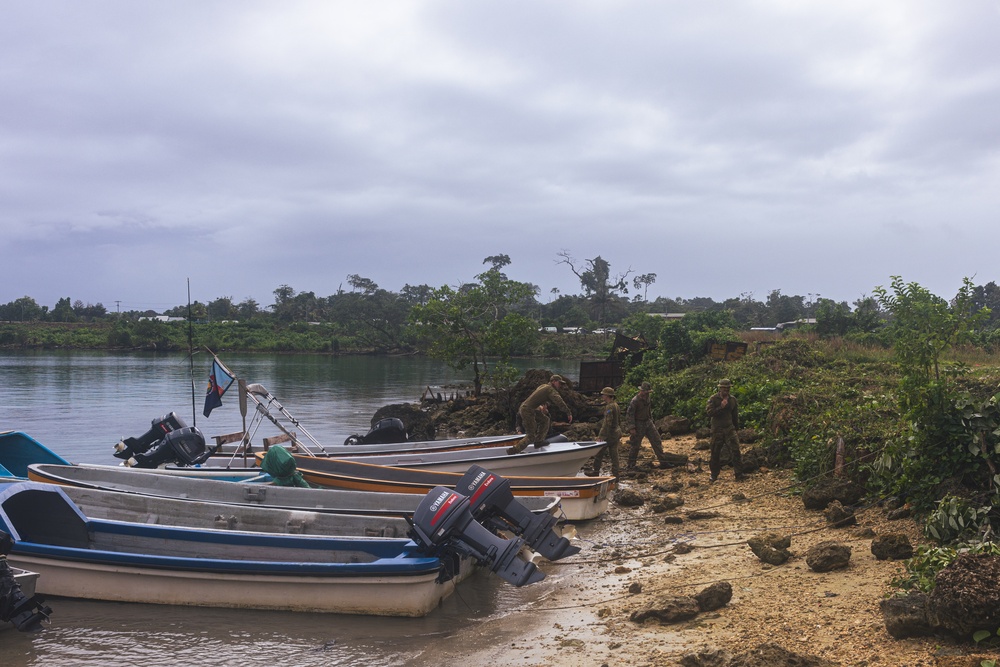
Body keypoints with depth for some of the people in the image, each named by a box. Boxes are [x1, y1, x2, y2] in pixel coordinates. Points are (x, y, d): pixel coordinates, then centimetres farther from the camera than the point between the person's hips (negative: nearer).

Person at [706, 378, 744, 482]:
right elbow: (709, 412, -15)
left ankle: (739, 473, -7)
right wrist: (721, 407, -23)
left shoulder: (732, 399, 8)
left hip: (729, 428, 2)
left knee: (735, 450, -10)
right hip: (717, 429, -2)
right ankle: (714, 474, 19)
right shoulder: (713, 399, -4)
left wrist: (736, 427, 20)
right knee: (715, 452, 5)